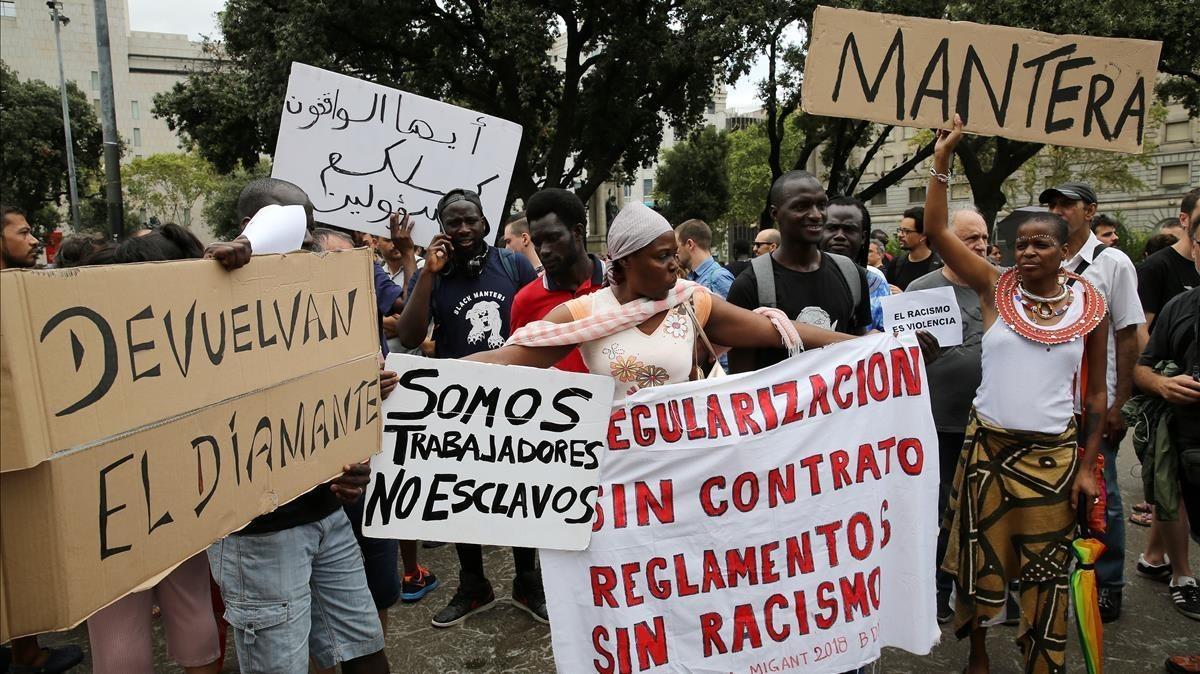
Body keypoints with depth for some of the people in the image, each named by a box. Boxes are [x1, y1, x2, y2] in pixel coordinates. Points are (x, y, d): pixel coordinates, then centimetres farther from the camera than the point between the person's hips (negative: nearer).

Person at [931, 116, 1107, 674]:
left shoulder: (1090, 307, 0)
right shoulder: (995, 288, -2)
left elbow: (1096, 392, 5)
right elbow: (936, 231, -9)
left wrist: (1087, 465, 0)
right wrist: (943, 159, -14)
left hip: (1054, 453, 0)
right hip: (988, 445, 0)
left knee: (1046, 570, 9)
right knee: (980, 558, 10)